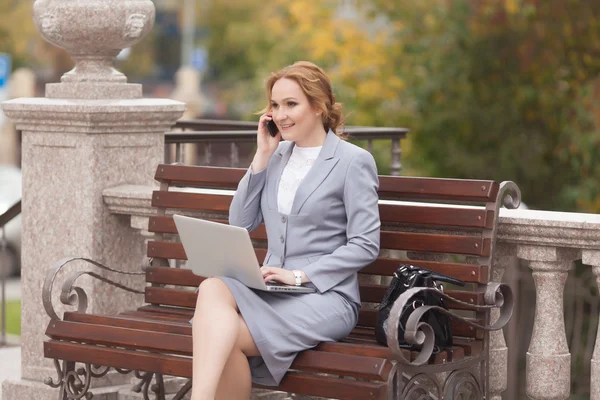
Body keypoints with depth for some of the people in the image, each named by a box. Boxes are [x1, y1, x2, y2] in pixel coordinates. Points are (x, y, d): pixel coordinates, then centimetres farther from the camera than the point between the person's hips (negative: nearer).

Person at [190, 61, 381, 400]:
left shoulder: (354, 161, -2)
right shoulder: (278, 155, 16)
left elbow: (365, 245, -7)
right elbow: (240, 223, 12)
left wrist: (300, 275, -14)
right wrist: (262, 156, 6)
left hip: (324, 295, -5)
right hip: (270, 289, 5)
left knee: (224, 338, -29)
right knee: (213, 289, -30)